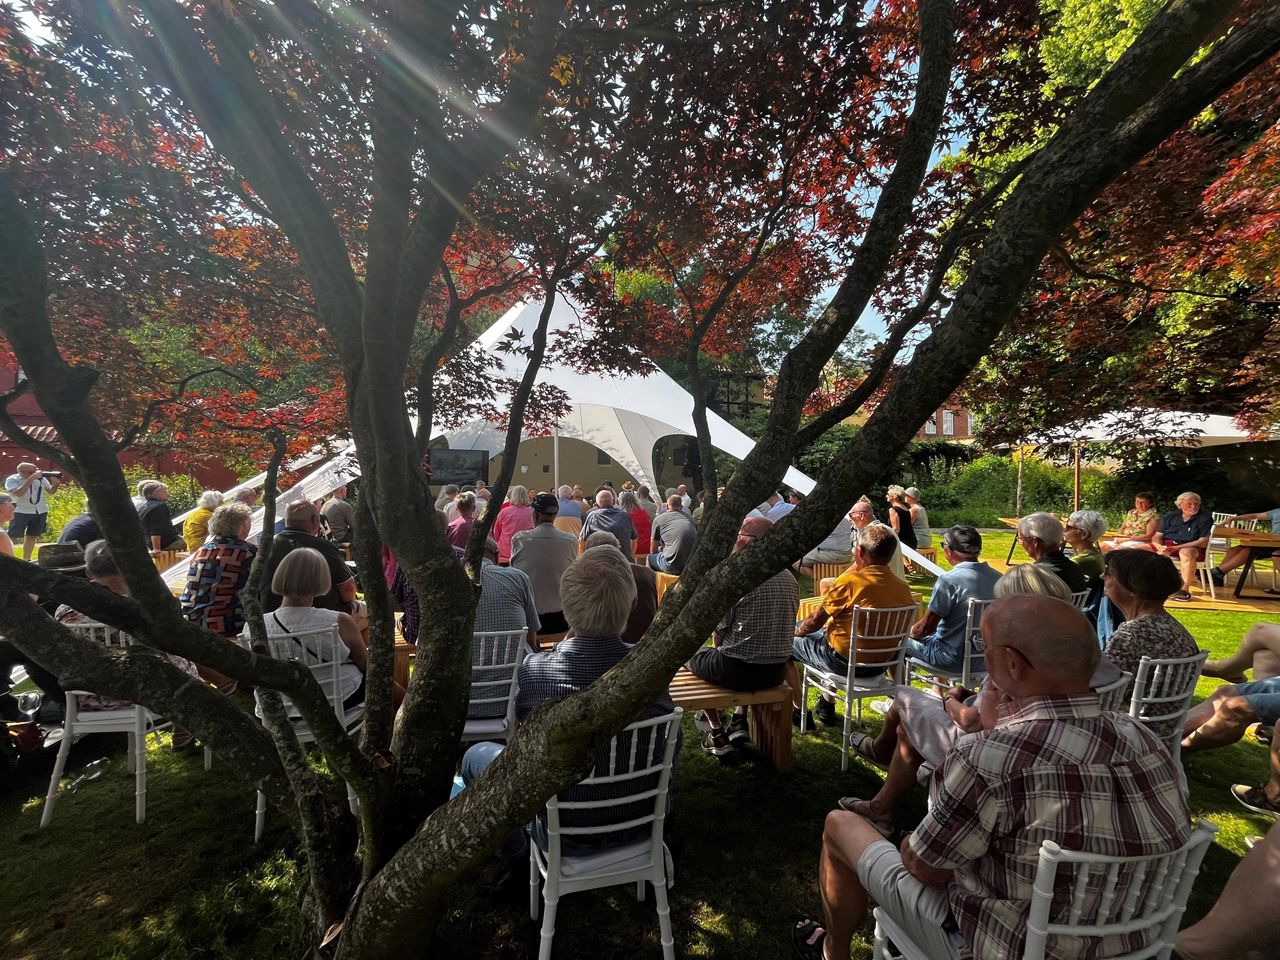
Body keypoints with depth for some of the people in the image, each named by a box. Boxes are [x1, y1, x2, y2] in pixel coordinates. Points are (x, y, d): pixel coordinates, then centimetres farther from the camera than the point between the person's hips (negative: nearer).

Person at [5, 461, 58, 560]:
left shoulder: (41, 478, -1)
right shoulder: (13, 479, -11)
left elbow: (51, 491, 12)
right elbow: (18, 493, -28)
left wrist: (54, 483, -11)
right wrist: (31, 478, -30)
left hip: (41, 512, 4)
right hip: (21, 512, -4)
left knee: (32, 536, 13)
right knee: (11, 537, -5)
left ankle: (26, 560, 24)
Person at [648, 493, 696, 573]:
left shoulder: (659, 519, 5)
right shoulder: (690, 518, 15)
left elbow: (653, 551, 12)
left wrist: (660, 549, 36)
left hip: (673, 567, -4)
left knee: (650, 557, 22)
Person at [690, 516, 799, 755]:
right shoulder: (789, 578, 2)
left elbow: (718, 638, -11)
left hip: (738, 672, -6)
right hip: (777, 672, 7)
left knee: (691, 654, 20)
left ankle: (717, 734, 15)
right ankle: (739, 722, 27)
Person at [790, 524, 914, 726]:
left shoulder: (850, 581, -22)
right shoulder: (903, 587, -3)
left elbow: (815, 622, -13)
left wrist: (797, 630, 8)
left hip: (845, 662, -7)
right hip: (880, 665, 7)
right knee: (830, 631, 34)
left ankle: (798, 710, 18)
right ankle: (827, 705, 38)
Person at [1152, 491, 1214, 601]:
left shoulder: (1205, 517, 4)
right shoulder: (1169, 516, 15)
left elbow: (1203, 542, -8)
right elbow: (1157, 536, 11)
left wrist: (1175, 548, -19)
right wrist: (1160, 546, -16)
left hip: (1190, 547, -3)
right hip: (1165, 545, 3)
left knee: (1187, 552, -41)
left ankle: (1185, 589, -33)